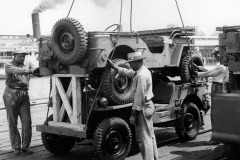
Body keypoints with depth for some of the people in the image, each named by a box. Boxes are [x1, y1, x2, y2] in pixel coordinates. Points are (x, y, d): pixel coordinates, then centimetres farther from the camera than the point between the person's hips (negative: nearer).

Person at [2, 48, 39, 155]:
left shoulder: (27, 65, 16)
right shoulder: (9, 65, 2)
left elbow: (36, 71, -1)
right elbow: (17, 71, -18)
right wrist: (30, 70, -33)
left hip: (24, 94, 3)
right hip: (11, 94, -3)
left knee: (27, 121, -1)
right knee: (12, 122, 2)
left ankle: (26, 146, 9)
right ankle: (16, 147, 11)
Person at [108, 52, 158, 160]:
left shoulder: (141, 75, -22)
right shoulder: (144, 70, 9)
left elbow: (139, 96, -23)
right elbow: (128, 72, 20)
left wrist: (133, 114, -20)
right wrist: (114, 66, 19)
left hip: (143, 108, -10)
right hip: (148, 106, 10)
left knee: (143, 138, -3)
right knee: (150, 135, 18)